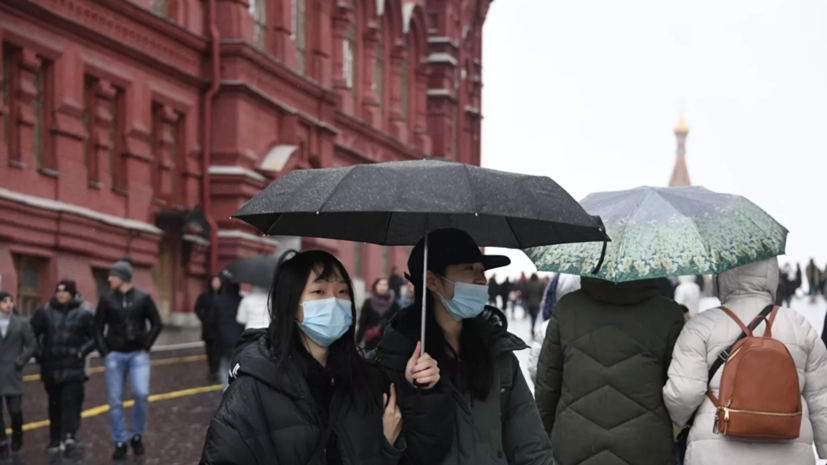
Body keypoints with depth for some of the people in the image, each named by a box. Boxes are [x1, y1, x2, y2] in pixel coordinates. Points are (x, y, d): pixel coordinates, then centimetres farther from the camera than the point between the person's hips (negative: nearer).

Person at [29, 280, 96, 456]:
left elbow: (95, 337, 2)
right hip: (51, 367, 3)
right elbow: (32, 333, 12)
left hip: (73, 368, -2)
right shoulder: (45, 312, 3)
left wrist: (83, 351, -10)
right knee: (55, 404, 10)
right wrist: (38, 354, 4)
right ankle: (55, 439, 17)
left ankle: (69, 436, -22)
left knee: (71, 401, -14)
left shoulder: (84, 313, -1)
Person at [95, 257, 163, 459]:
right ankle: (120, 442, 13)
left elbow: (157, 324, 3)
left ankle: (137, 435, 5)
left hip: (138, 355, -2)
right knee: (115, 400, 1)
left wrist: (146, 347, -3)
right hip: (114, 355, 2)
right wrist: (104, 352, -1)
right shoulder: (107, 300, 1)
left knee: (141, 394, -17)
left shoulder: (143, 298, -2)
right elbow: (98, 328, 8)